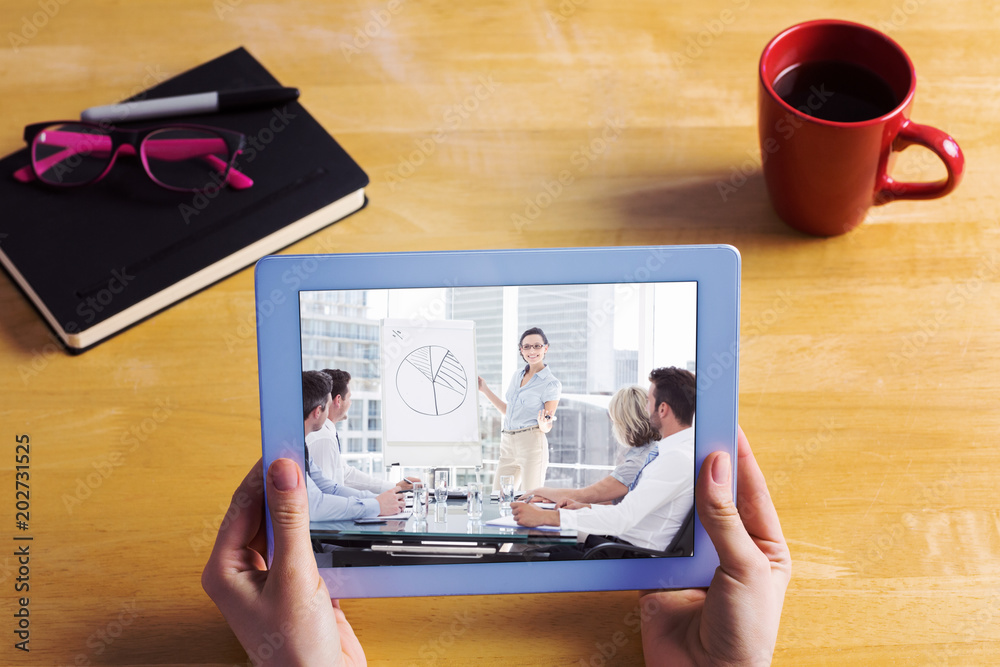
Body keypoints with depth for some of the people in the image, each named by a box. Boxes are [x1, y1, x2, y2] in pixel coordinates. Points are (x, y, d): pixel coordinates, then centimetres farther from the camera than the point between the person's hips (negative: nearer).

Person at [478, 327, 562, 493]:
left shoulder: (551, 384, -4)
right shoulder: (517, 376, 15)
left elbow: (547, 427, -3)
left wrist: (543, 424, -27)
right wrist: (485, 390, 23)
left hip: (532, 443, -6)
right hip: (508, 444, 6)